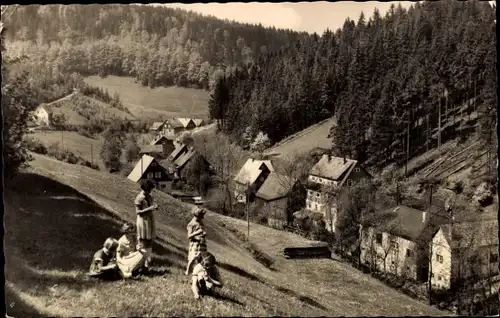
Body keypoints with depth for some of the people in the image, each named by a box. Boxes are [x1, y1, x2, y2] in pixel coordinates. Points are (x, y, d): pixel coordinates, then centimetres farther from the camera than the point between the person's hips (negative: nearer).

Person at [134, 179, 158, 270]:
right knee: (143, 242, -3)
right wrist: (149, 209, -23)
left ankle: (148, 261, 20)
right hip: (143, 220, -7)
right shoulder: (139, 198, -13)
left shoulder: (149, 197, 8)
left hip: (150, 220, 7)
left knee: (149, 242, 11)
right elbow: (138, 211, -15)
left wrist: (155, 207, -5)